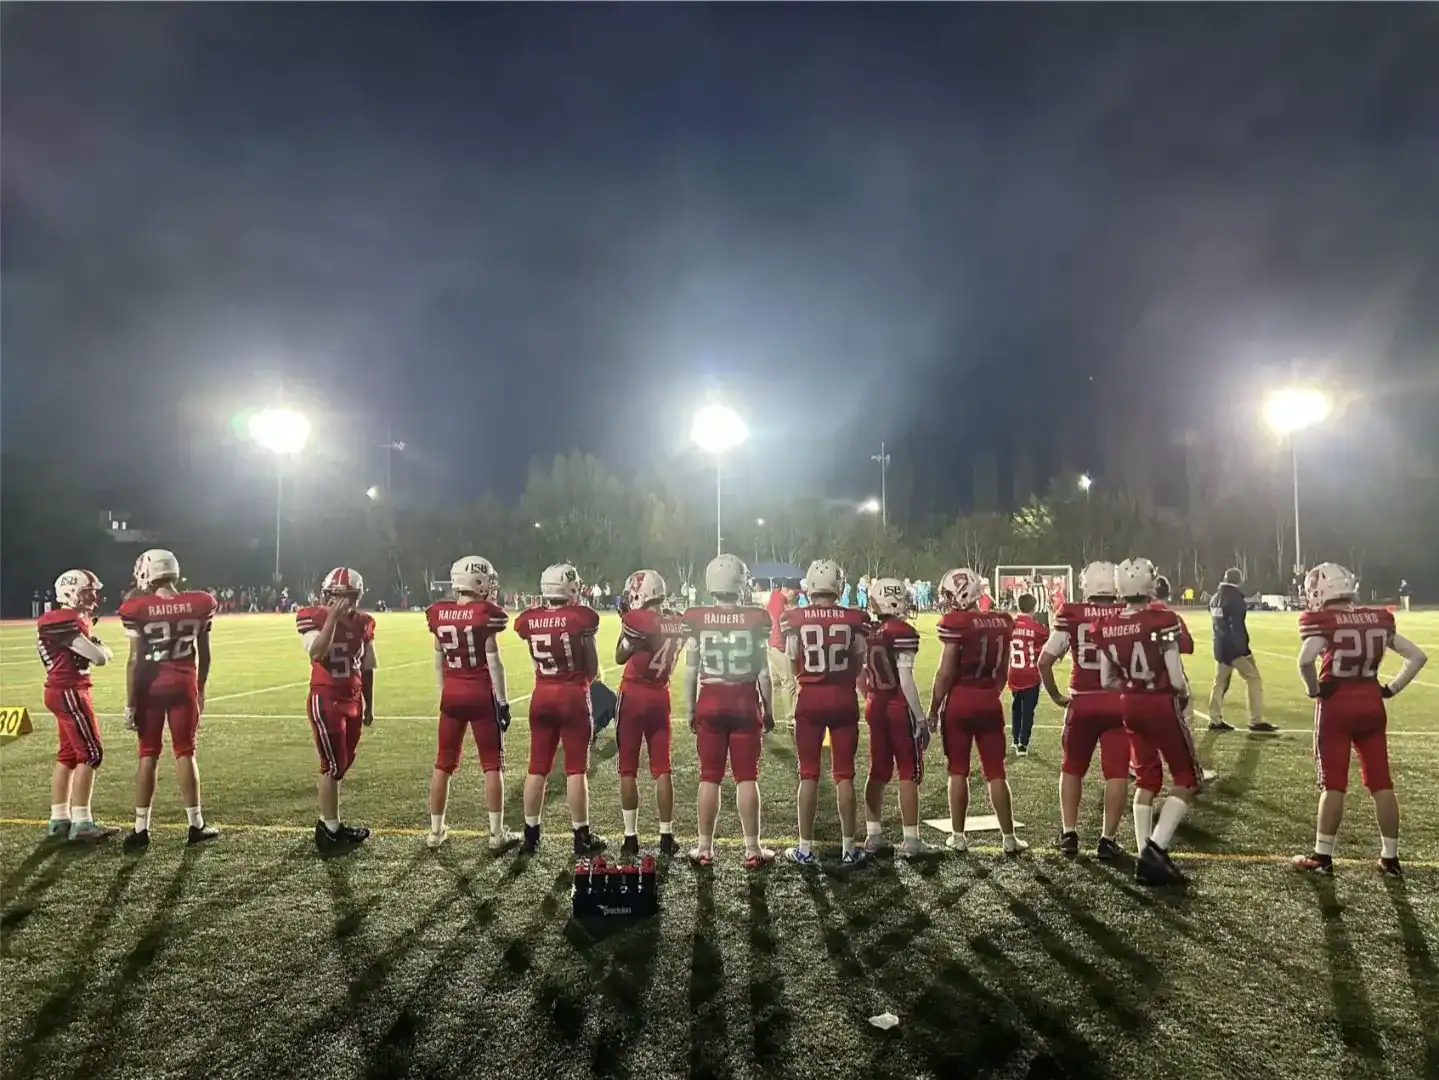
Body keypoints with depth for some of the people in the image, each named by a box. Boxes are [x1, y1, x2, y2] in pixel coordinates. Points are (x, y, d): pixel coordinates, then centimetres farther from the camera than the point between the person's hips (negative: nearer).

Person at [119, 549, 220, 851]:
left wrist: (130, 703, -5)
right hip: (183, 685, 1)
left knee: (148, 755, 9)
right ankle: (196, 825, 13)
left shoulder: (138, 609, -11)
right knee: (185, 753, 9)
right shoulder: (200, 605, -3)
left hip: (150, 687, -1)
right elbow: (204, 655, 5)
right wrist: (200, 689, 18)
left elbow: (135, 660, -11)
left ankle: (141, 829, 14)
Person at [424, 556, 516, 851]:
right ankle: (497, 833, 10)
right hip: (481, 694, -5)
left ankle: (435, 831, 21)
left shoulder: (439, 614, 2)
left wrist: (444, 694, 18)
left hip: (451, 694, 5)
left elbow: (438, 661, 8)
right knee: (492, 765, 5)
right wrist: (503, 701, -6)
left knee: (444, 764, 14)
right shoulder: (486, 614, -13)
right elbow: (493, 662, -12)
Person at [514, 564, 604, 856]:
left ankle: (531, 834, 20)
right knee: (576, 768, 3)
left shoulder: (529, 620, -1)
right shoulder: (581, 617, -11)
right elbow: (592, 670, -6)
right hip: (573, 696, -4)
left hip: (542, 697, 4)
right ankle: (581, 836, 9)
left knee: (537, 767, 12)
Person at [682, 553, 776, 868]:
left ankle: (705, 848, 15)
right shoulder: (756, 618, -7)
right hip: (745, 704, -1)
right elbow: (763, 671, -3)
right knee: (746, 778, 7)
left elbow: (690, 671, 0)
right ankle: (752, 849, 13)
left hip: (710, 704, 1)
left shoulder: (696, 619, -5)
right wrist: (769, 710, 7)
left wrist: (691, 710, 10)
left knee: (709, 778, 9)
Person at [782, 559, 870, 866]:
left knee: (809, 774, 8)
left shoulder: (794, 618, -5)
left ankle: (806, 848, 13)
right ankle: (848, 848, 16)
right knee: (844, 774, 9)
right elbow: (858, 667, 4)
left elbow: (794, 668, 1)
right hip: (844, 699, 1)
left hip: (810, 700, 0)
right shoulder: (854, 619, -4)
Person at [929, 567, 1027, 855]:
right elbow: (1002, 671, 11)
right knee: (996, 772, 11)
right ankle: (1009, 837, 14)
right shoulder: (1003, 622, 4)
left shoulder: (956, 623, -14)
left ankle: (958, 836, 14)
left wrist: (933, 710, -4)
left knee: (958, 771, 8)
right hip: (990, 702, 4)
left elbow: (946, 673, -13)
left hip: (959, 702, -4)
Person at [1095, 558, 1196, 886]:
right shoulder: (1162, 620, -18)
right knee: (1185, 779, 11)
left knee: (1147, 780, 18)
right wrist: (1184, 693, 6)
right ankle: (1155, 849, -2)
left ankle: (1146, 857, 17)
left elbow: (1106, 681, 2)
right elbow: (1176, 679, -15)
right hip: (1162, 706, -5)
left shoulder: (1107, 626, -2)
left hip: (1130, 708, 5)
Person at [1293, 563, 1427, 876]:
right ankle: (1390, 857, 20)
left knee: (1333, 784, 2)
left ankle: (1322, 856, 9)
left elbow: (1306, 660, -27)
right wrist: (1391, 688, 10)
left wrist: (1314, 689, -11)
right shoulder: (1379, 620, 6)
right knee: (1381, 782, 12)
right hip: (1371, 705, 5)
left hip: (1336, 705, -5)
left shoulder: (1322, 622, -11)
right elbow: (1418, 656, 9)